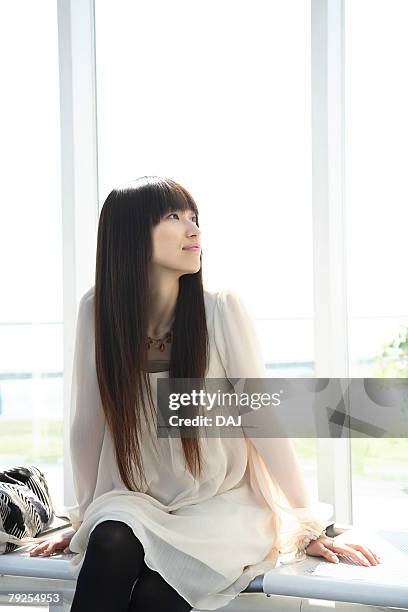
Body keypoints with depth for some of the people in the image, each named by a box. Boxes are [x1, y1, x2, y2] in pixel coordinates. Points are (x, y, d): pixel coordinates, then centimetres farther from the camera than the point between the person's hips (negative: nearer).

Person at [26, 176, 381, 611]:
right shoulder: (97, 310, -9)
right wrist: (85, 518, 6)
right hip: (137, 504, 2)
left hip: (223, 505, -1)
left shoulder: (221, 309, -14)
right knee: (112, 542, -30)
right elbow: (87, 421, -1)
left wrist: (309, 526, -9)